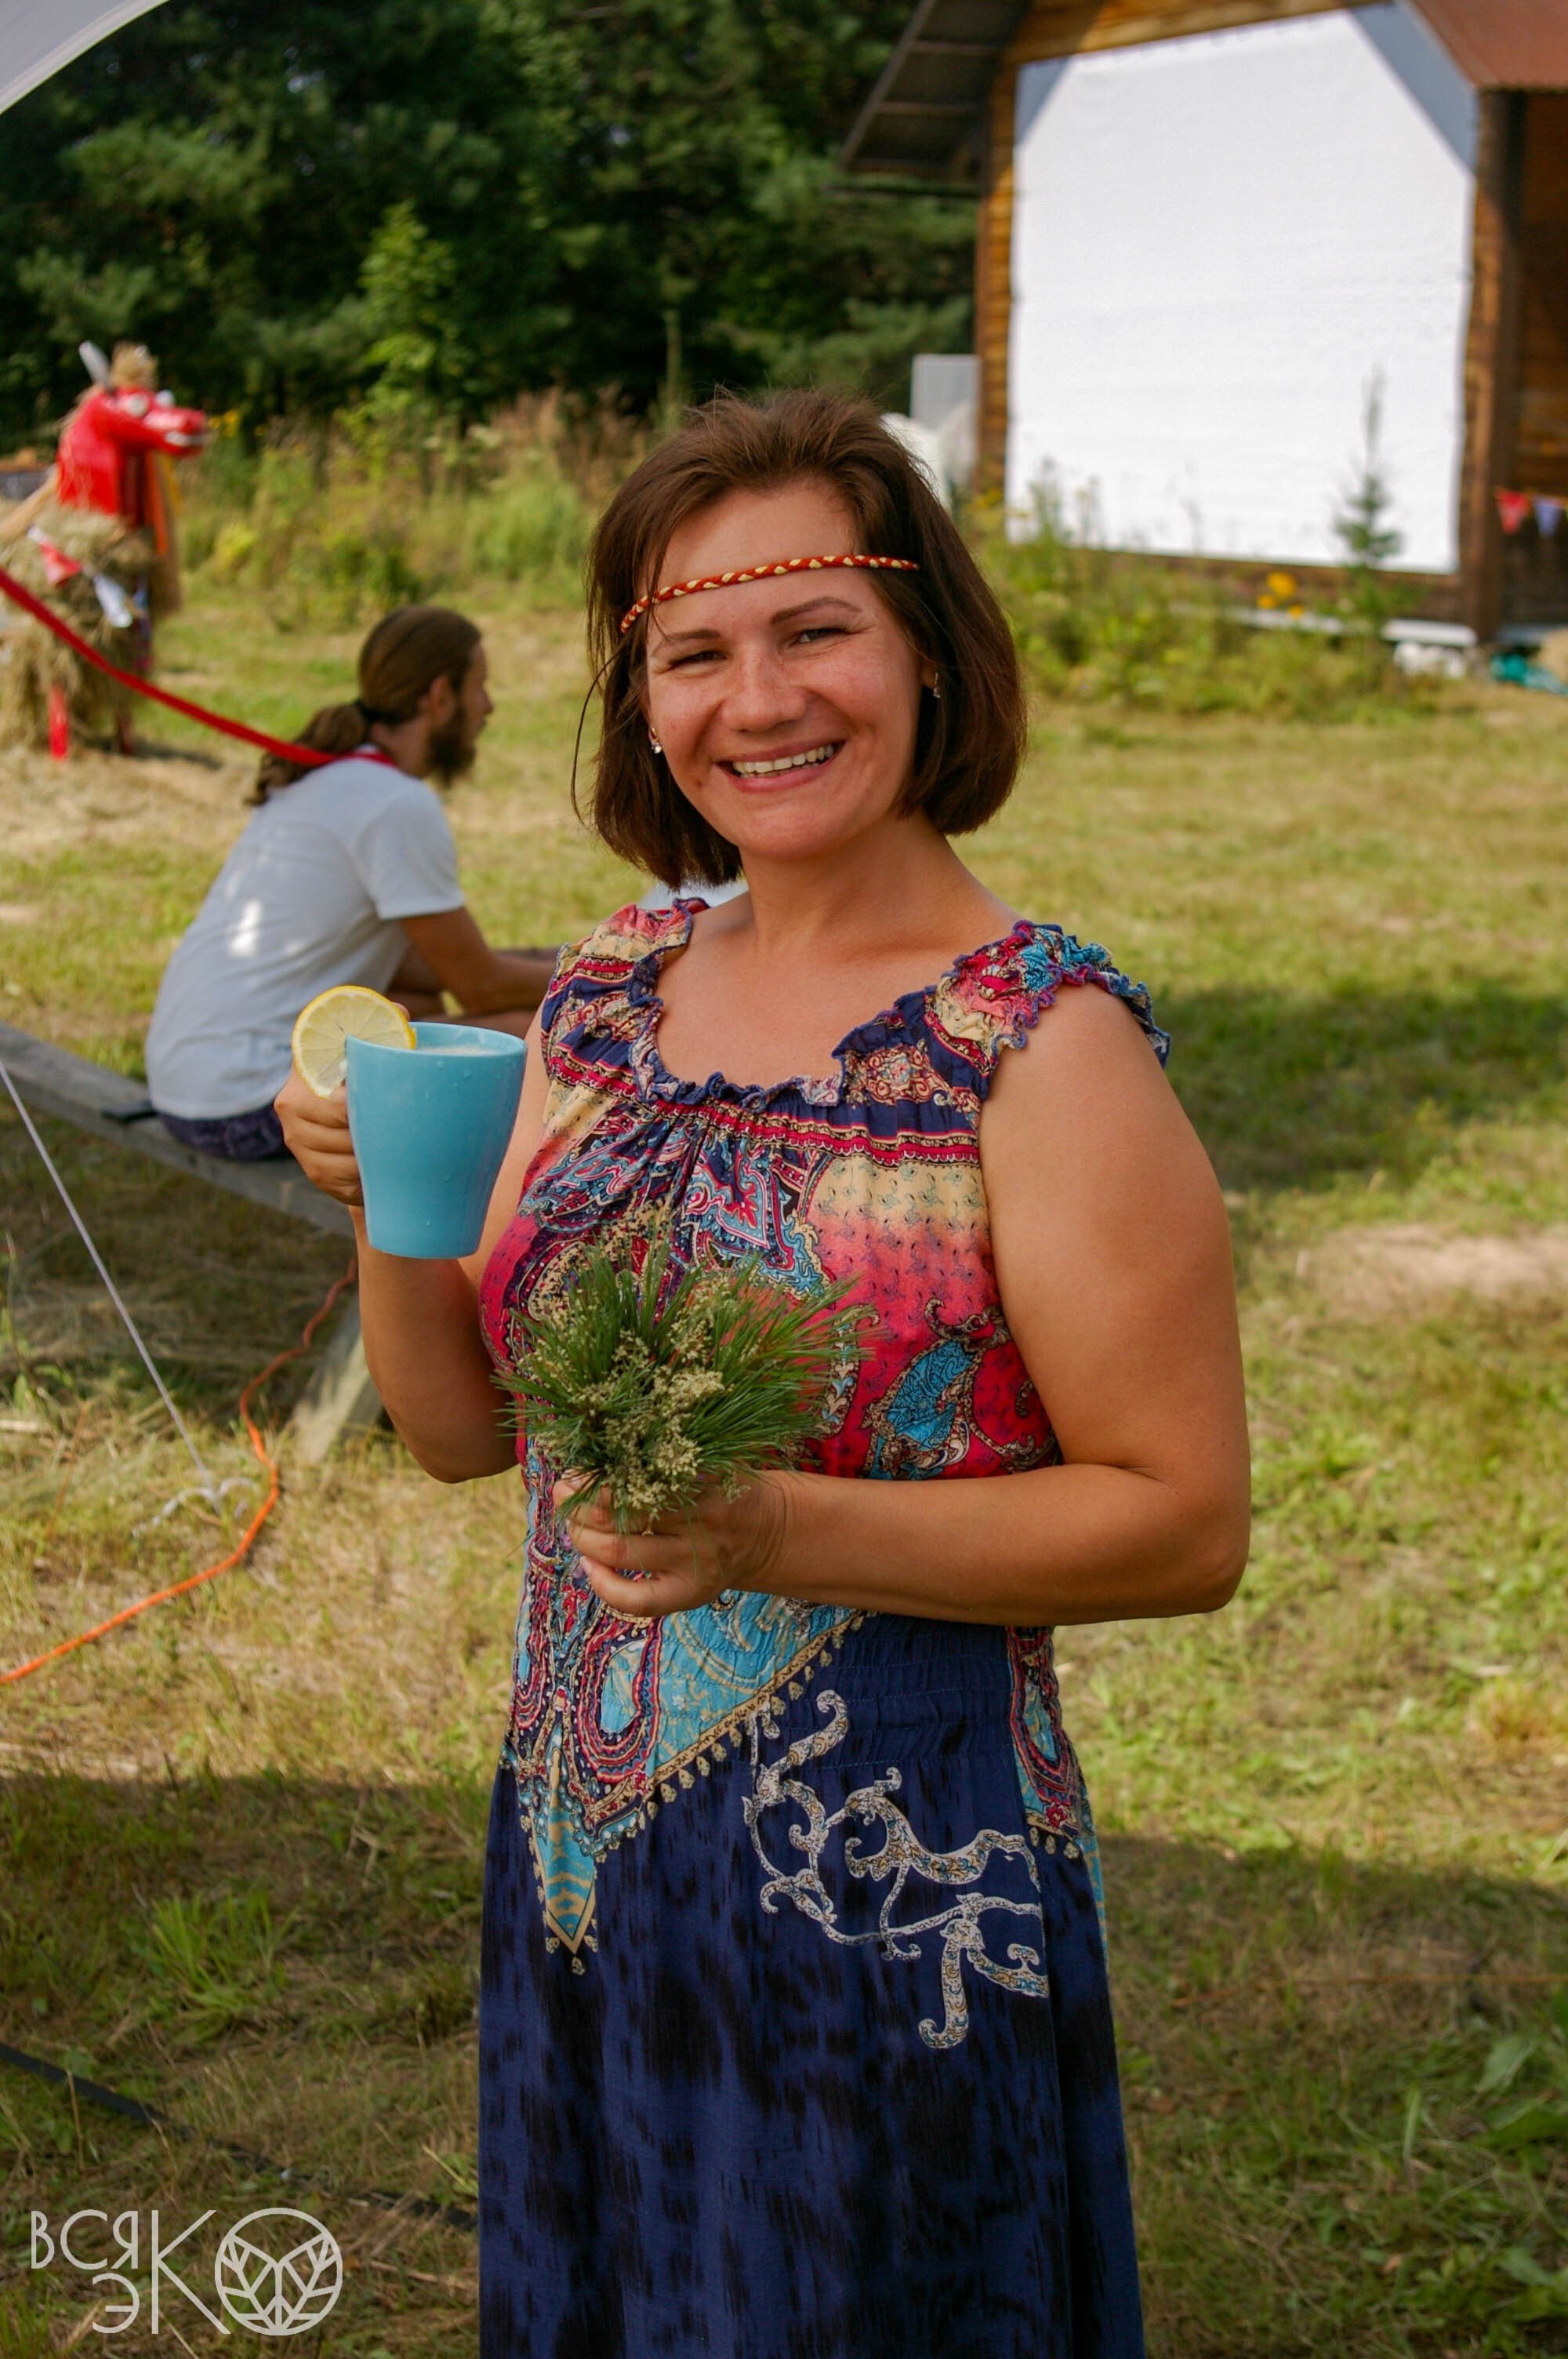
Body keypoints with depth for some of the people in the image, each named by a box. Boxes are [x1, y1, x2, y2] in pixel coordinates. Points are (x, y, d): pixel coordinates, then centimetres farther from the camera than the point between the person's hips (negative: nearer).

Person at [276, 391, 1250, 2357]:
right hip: (577, 1876, 6)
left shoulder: (1045, 1048, -14)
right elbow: (460, 1424, 10)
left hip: (887, 1919, -6)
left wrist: (778, 1533, -25)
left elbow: (1187, 1525, -15)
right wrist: (388, 1206, -8)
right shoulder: (607, 998, 4)